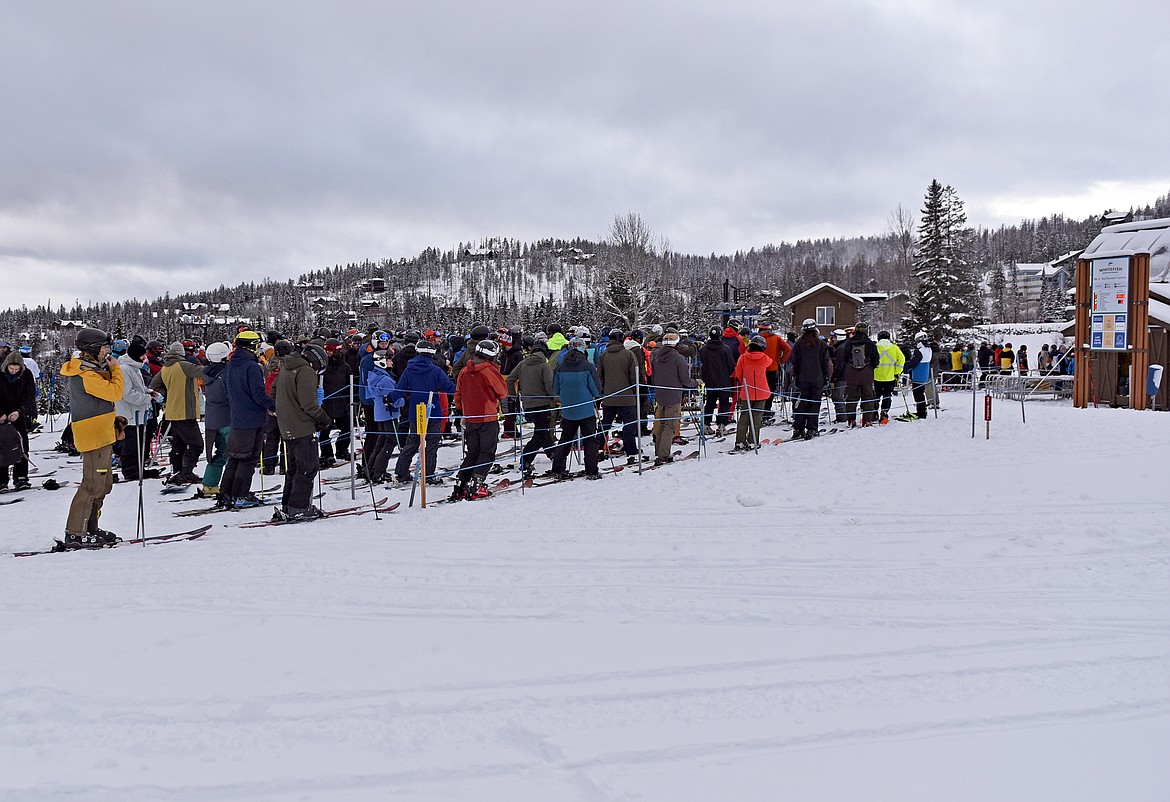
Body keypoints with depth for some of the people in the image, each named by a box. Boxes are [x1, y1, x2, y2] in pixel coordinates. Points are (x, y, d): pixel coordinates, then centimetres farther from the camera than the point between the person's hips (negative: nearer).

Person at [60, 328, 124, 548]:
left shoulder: (89, 370, 16)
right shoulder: (87, 375, -17)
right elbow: (115, 392, -19)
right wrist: (115, 368, -7)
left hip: (101, 434, 11)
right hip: (94, 435, -11)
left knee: (103, 484, 16)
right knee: (93, 485, -8)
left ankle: (90, 528, 25)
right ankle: (74, 534, -3)